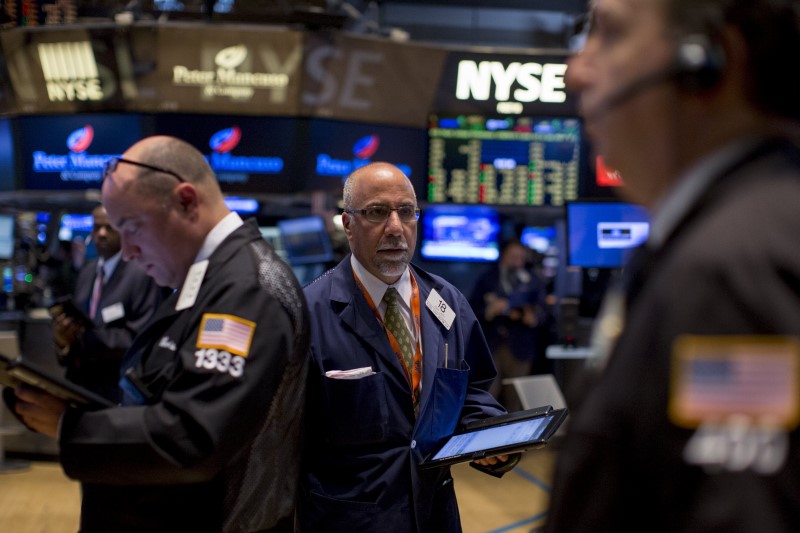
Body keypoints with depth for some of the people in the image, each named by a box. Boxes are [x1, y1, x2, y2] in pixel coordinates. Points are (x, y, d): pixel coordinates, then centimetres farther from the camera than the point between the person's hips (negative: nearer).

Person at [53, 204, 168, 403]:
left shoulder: (143, 274, -13)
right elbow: (76, 326, 15)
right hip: (81, 383, 7)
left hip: (120, 389, -7)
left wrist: (84, 336, -24)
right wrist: (63, 339, -8)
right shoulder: (87, 272, 12)